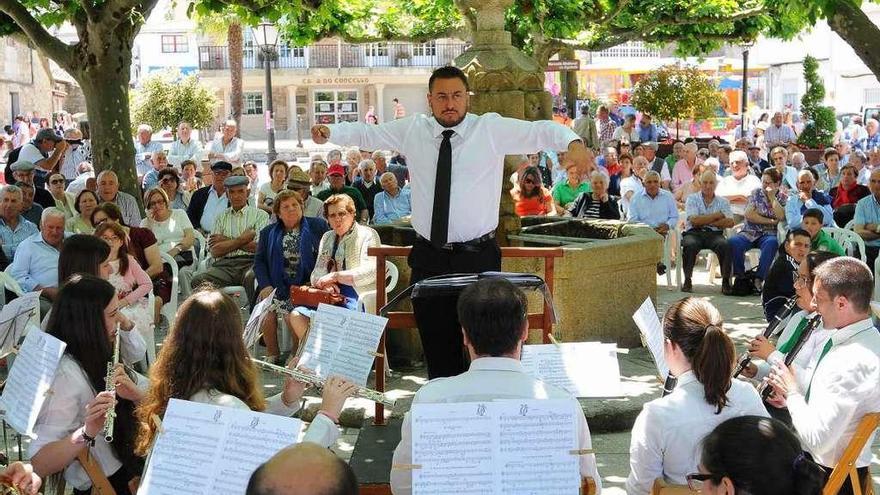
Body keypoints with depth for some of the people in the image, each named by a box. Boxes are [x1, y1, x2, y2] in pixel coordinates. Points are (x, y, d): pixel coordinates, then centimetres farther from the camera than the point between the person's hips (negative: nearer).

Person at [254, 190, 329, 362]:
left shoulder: (318, 226, 9)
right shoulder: (268, 232, 18)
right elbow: (259, 261, 11)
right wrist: (265, 285, -6)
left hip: (306, 286, -3)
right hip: (277, 287, 3)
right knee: (267, 313, -25)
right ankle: (272, 354, -4)